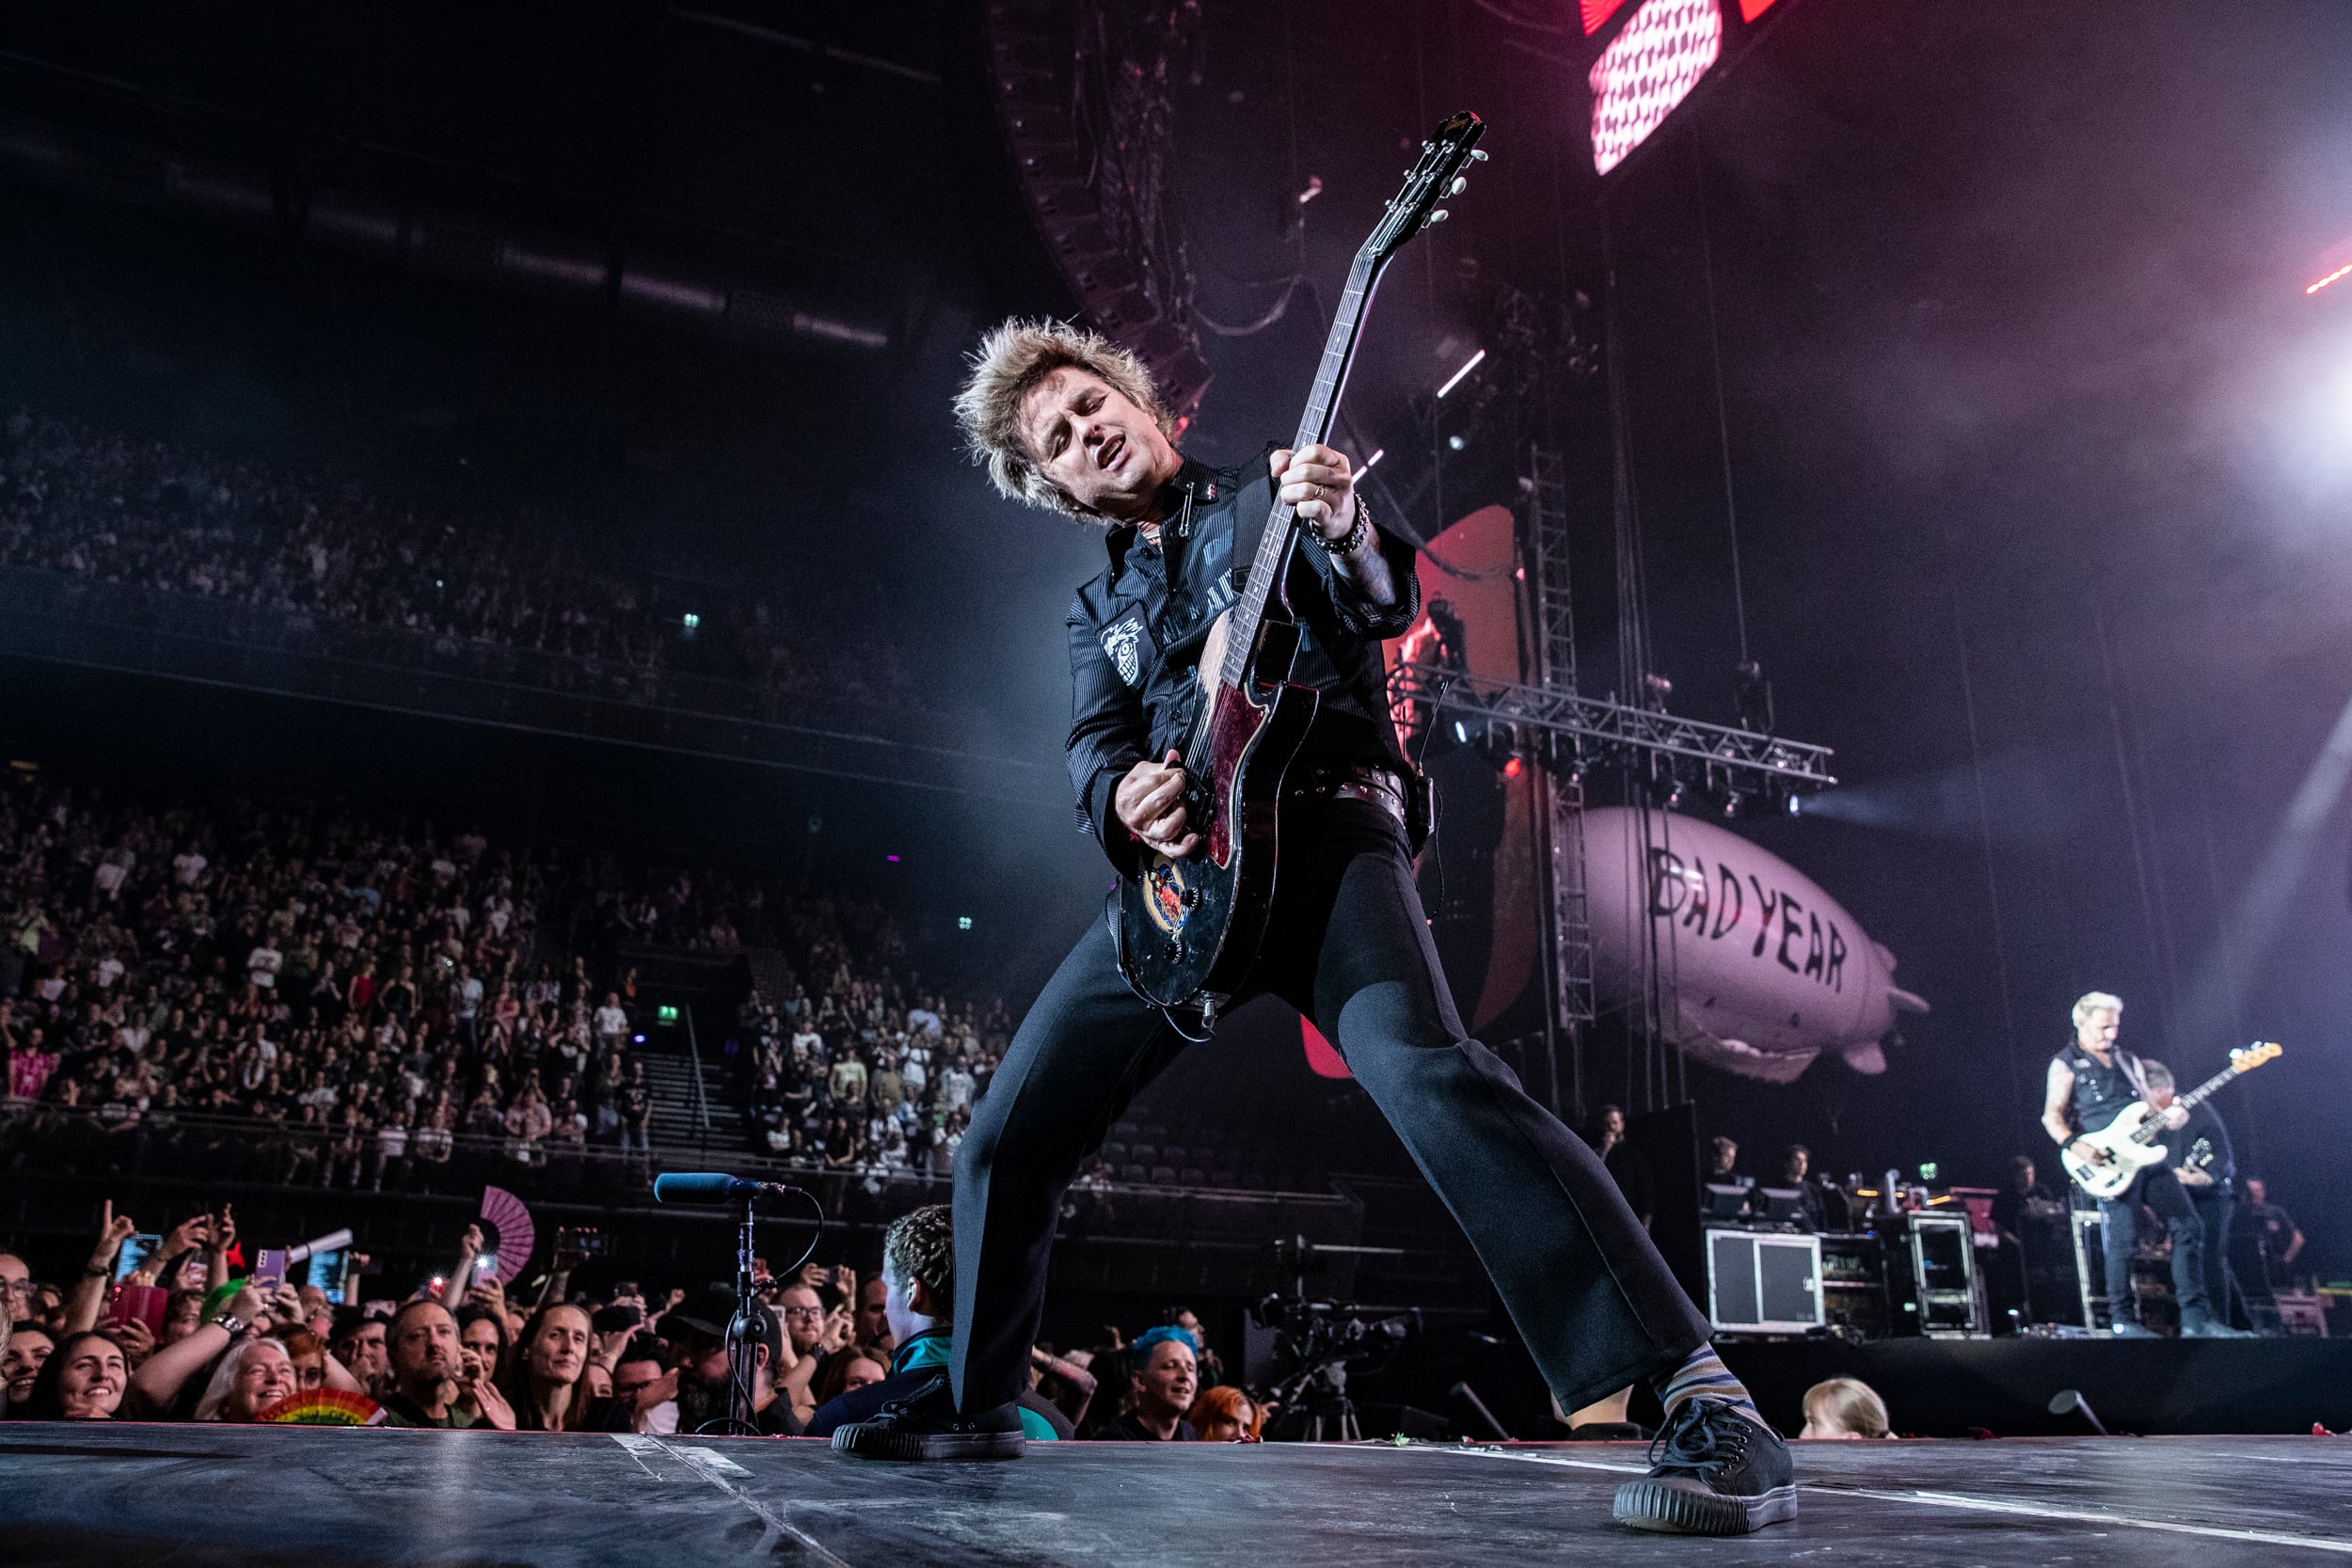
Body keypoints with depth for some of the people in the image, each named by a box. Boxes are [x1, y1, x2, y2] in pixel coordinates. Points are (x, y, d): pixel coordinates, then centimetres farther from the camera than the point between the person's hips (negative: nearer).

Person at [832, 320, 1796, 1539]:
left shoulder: (1267, 496, 11)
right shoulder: (1096, 610, 23)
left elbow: (1386, 604, -6)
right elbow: (1094, 751, 8)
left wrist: (1346, 535, -30)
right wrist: (1123, 801, -18)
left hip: (1320, 827, -5)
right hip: (1178, 868, 6)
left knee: (1425, 1070, -32)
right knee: (1004, 1141, 6)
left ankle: (1709, 1405, -31)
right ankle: (976, 1402, 27)